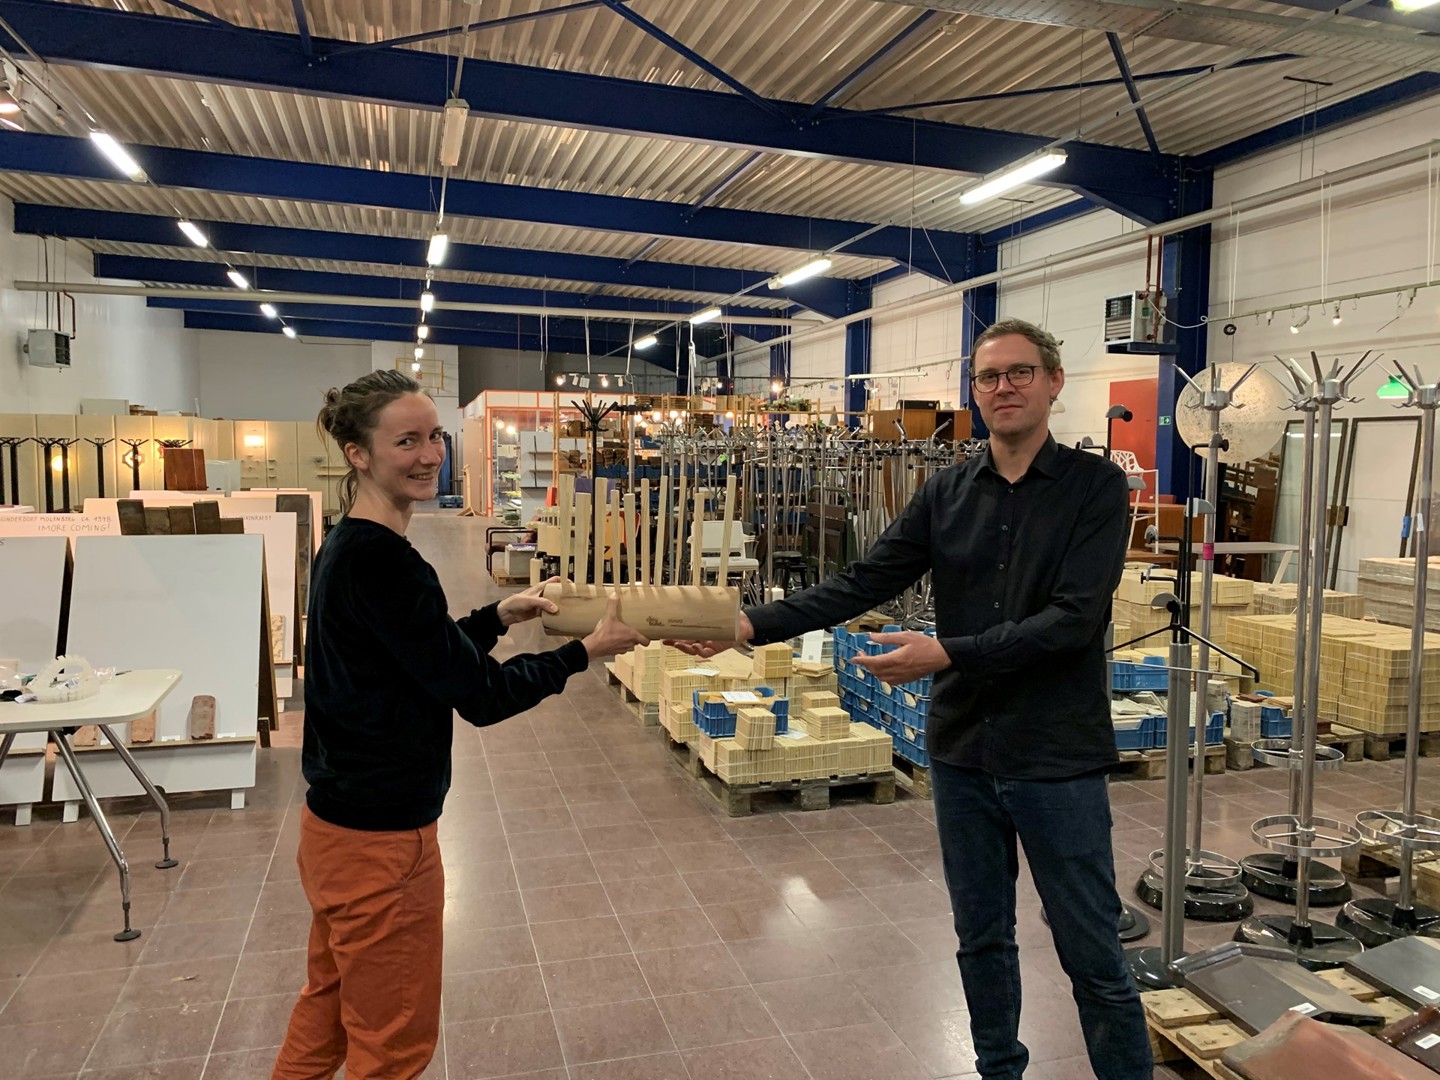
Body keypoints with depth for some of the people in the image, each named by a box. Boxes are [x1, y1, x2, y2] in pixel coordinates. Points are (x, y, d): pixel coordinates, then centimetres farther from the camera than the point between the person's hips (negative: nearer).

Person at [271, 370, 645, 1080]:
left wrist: (498, 616, 9)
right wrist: (585, 652, -10)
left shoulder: (346, 546, 5)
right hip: (382, 837, -9)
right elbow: (480, 695, -20)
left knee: (328, 1009, 26)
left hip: (336, 825, 9)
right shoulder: (381, 559, -24)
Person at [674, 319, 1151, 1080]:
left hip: (1056, 758, -4)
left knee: (1093, 954, 8)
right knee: (982, 938, 18)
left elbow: (1074, 618, -18)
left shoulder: (1095, 486, -7)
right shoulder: (947, 492, 4)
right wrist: (754, 625, -12)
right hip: (961, 752, 4)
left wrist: (949, 654, -24)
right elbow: (861, 585, -2)